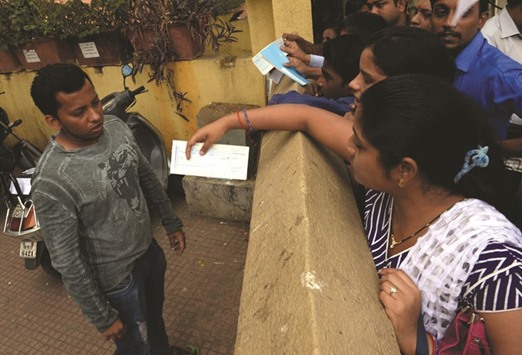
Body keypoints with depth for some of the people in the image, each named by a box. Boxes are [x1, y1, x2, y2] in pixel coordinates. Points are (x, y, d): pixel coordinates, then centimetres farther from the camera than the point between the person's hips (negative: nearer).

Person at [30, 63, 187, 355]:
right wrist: (103, 318, -12)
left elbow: (147, 176, 4)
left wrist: (172, 223, 11)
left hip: (150, 249, 6)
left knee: (155, 315, 32)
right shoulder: (51, 182, -31)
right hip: (117, 278, -6)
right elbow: (67, 262, -22)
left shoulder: (116, 127, -11)